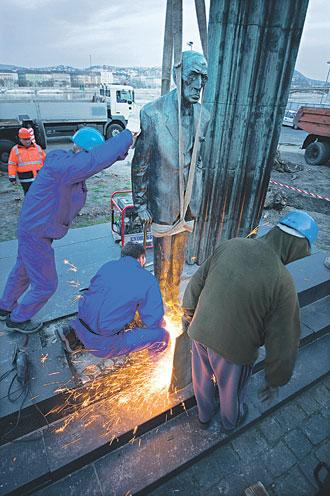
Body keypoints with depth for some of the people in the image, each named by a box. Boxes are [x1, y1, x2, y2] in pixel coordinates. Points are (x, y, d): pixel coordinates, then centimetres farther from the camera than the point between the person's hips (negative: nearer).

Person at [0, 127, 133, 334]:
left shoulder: (71, 162, -2)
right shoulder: (62, 165, -31)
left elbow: (102, 156, 2)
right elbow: (97, 159, -43)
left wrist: (123, 146, -16)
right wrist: (127, 136, -34)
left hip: (35, 229, 10)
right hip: (36, 235, -10)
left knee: (23, 270, 29)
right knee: (46, 284, 7)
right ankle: (18, 319, 33)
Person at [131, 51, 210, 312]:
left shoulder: (204, 116, 0)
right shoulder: (152, 114, -15)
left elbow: (201, 160, 9)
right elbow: (140, 164, -9)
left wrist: (198, 196, 10)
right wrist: (141, 203, -7)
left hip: (189, 202, 5)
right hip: (163, 201, -4)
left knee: (179, 255, 19)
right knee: (163, 257, 10)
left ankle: (175, 298, 43)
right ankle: (162, 301, 35)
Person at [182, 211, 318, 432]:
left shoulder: (230, 246, -13)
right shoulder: (283, 282, -25)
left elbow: (197, 281, -1)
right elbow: (283, 341, -16)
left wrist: (190, 310, 17)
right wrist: (275, 380, 1)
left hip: (201, 332, 4)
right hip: (234, 348, -3)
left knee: (202, 377, 31)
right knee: (231, 389, 29)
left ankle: (205, 414, 60)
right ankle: (231, 420, 60)